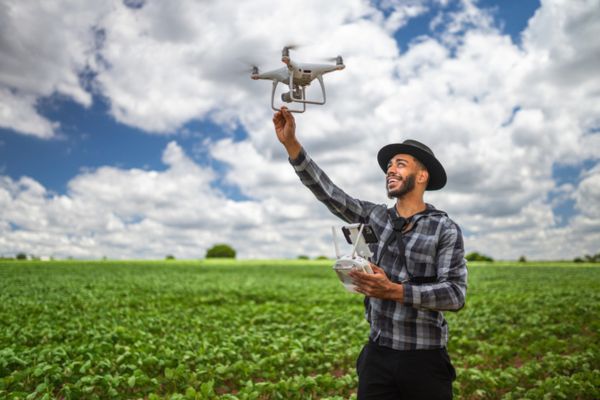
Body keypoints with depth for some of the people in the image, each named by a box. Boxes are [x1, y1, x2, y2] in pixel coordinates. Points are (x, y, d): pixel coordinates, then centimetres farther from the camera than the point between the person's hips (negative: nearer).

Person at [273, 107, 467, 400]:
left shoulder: (445, 229, -6)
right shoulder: (376, 217, 4)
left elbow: (456, 294, -14)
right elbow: (328, 193, -4)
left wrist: (394, 291, -26)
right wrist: (291, 144, -11)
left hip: (424, 360, -3)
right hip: (378, 355, 3)